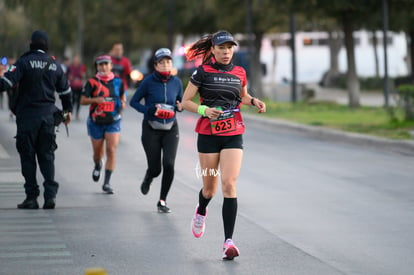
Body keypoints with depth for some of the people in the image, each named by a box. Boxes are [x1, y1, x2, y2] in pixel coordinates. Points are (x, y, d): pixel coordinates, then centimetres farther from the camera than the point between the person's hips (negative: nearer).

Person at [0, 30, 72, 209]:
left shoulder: (24, 62, -7)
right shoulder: (55, 65, 9)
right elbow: (65, 90, 20)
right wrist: (68, 110, 33)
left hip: (27, 115, -4)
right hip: (48, 115, 4)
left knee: (27, 156, 2)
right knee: (47, 156, 9)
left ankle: (32, 197, 2)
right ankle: (50, 195, -2)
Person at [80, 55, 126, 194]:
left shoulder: (117, 81, 2)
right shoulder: (92, 82, -4)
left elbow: (122, 94, 19)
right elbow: (83, 100, -6)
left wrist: (123, 103, -3)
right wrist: (95, 100, -24)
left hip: (113, 121, 0)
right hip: (96, 121, 0)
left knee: (111, 150, -13)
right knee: (98, 152, 10)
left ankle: (107, 183, -8)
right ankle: (97, 166, 48)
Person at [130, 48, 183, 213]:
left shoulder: (176, 82, 1)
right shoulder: (149, 81, -9)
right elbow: (134, 102, -2)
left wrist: (180, 107, -8)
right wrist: (149, 110, -19)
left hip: (170, 129, 2)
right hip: (151, 129, -2)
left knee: (169, 164, -14)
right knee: (155, 169, -1)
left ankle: (162, 201, 2)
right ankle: (148, 178, 39)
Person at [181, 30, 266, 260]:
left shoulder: (239, 73, 6)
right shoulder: (202, 73, -4)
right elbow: (185, 102, -2)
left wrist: (254, 101, 5)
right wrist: (204, 109, -19)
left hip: (233, 136, 1)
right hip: (208, 135, -1)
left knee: (229, 185, -13)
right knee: (210, 188, 8)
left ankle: (228, 241, -15)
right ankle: (201, 211, 46)